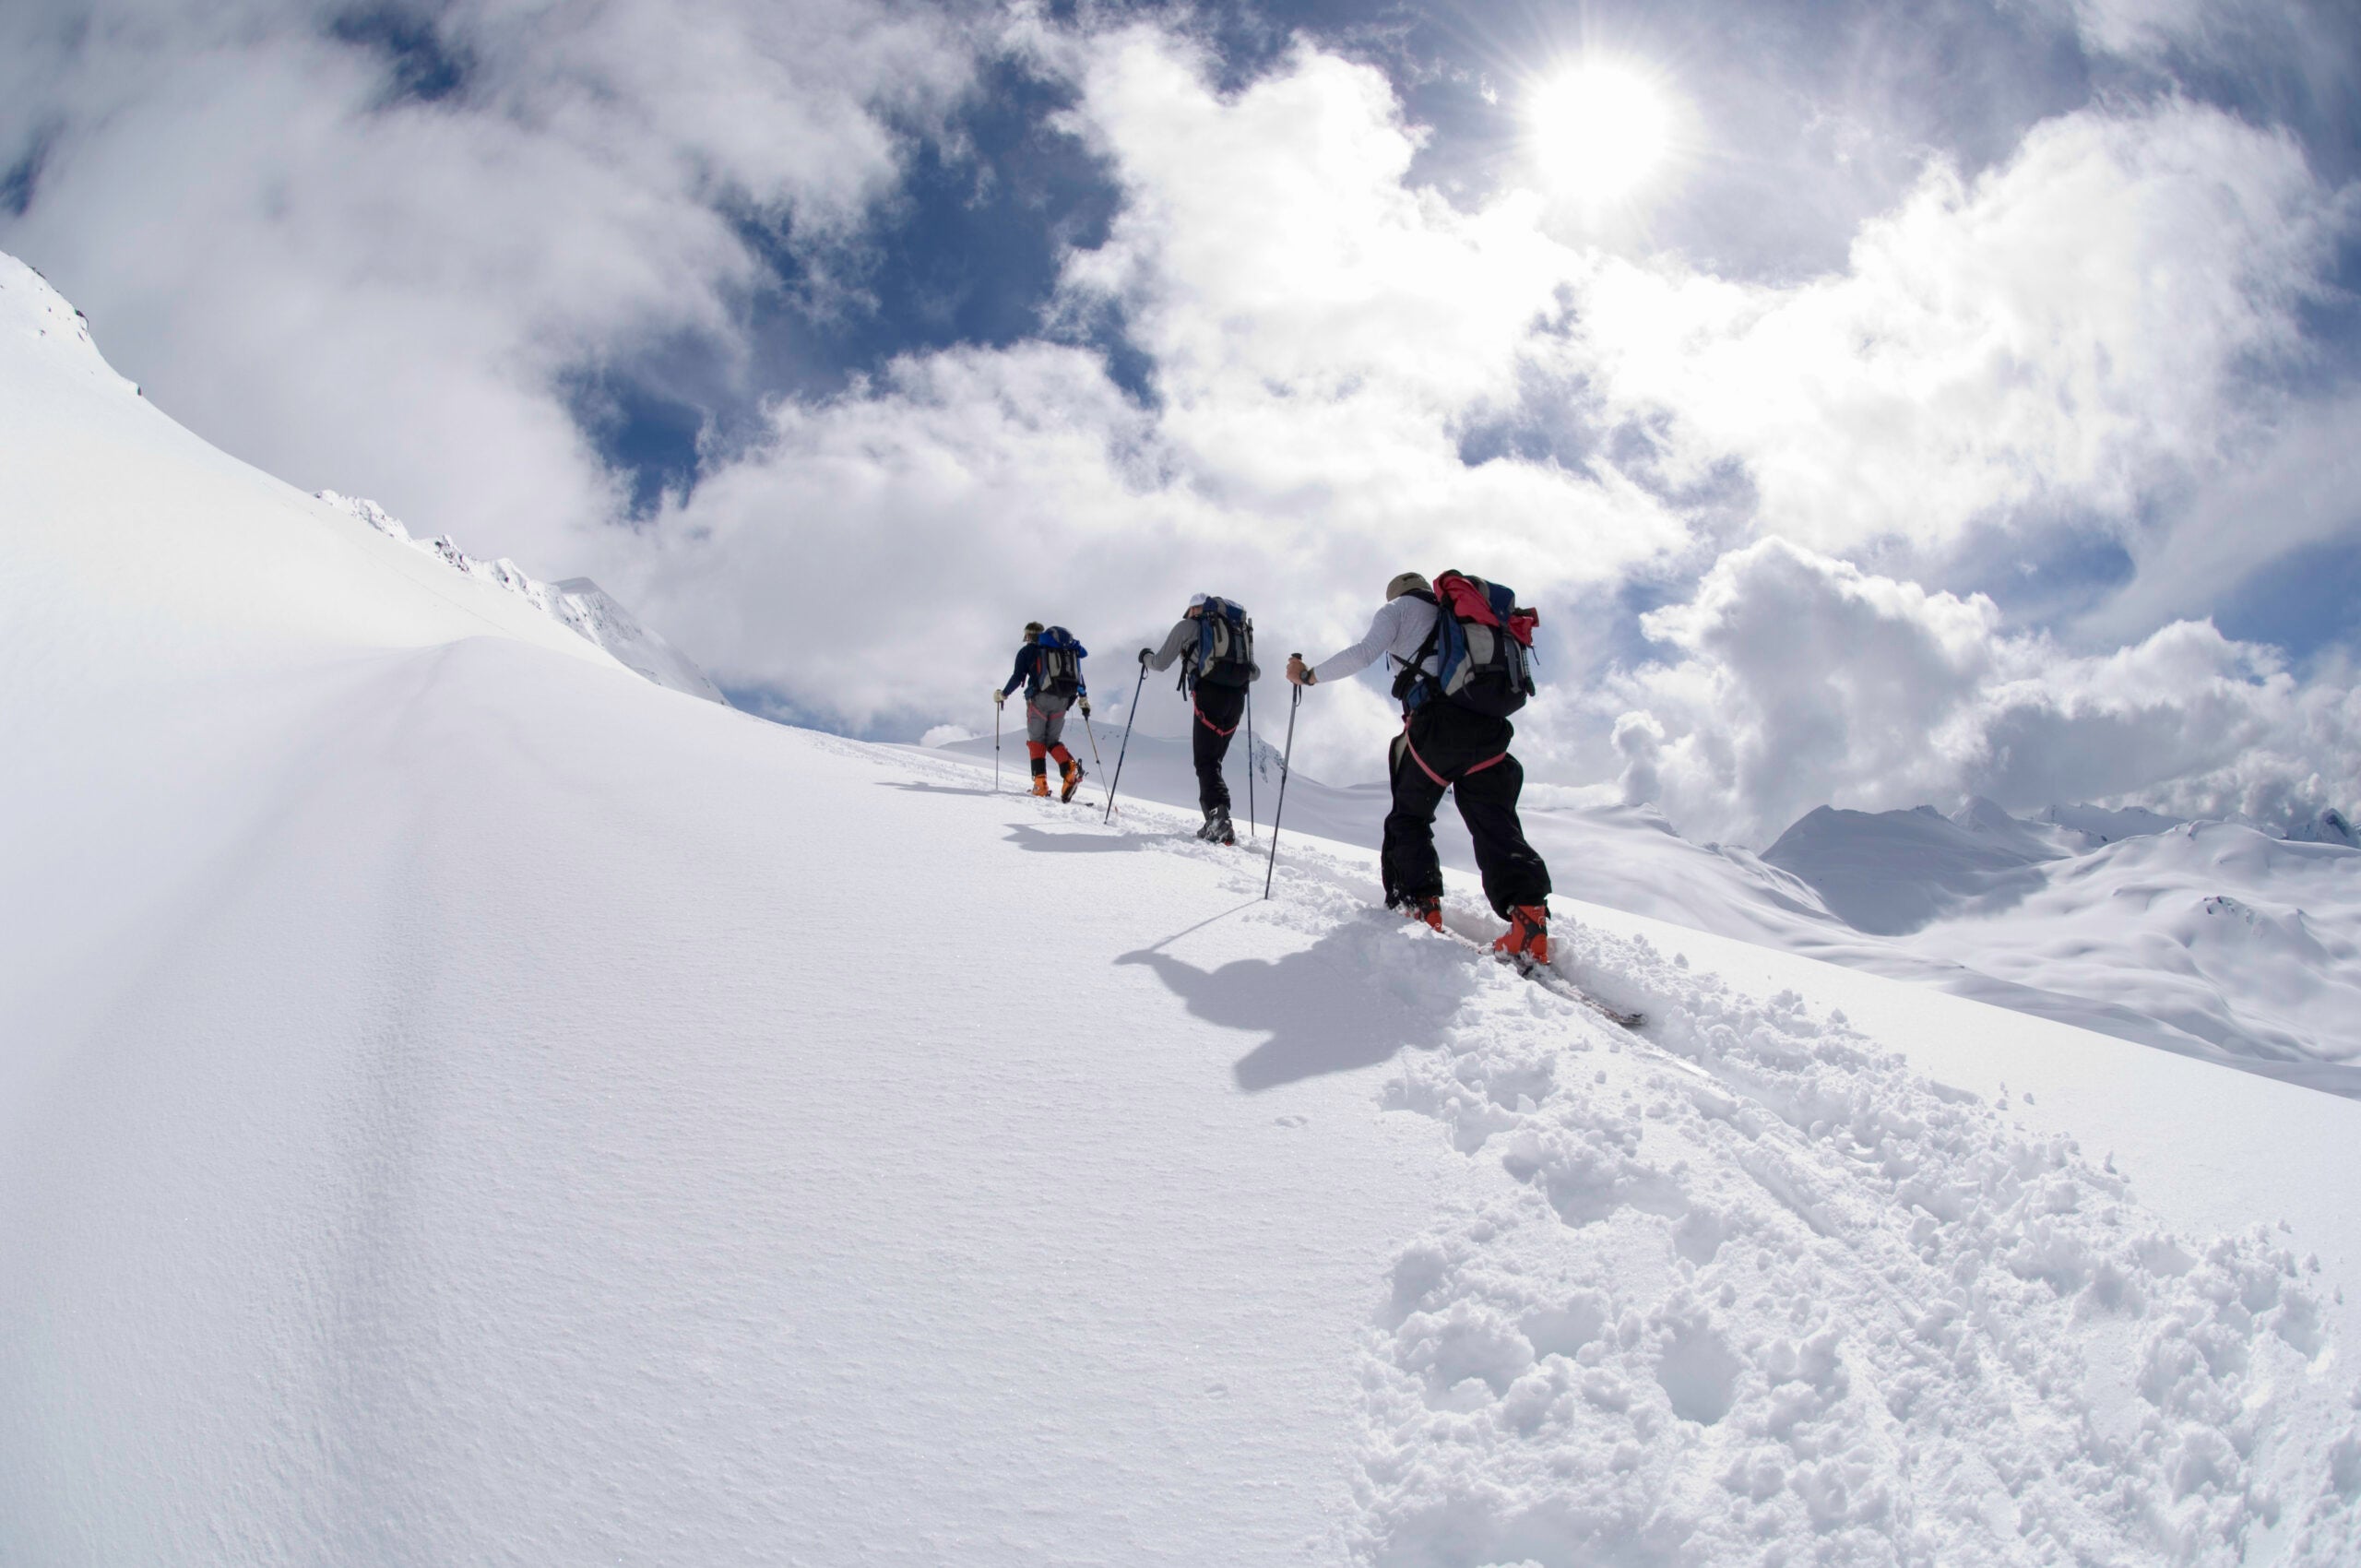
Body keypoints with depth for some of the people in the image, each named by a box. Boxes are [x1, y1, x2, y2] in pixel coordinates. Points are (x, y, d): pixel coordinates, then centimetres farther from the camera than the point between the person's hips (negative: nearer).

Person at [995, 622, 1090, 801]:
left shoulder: (1027, 651, 9)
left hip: (1040, 698, -4)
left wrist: (1003, 694, 16)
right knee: (1052, 740, 12)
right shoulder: (1065, 649, 22)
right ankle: (1071, 768, -16)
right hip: (1062, 700, 4)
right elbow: (1077, 674, 15)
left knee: (1036, 739, 6)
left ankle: (1040, 782, -9)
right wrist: (1083, 699, 15)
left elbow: (1017, 677, 2)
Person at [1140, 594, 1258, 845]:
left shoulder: (1188, 626, 12)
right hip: (1237, 699, 5)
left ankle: (1219, 816, -28)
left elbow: (1161, 664, 14)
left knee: (1206, 762, -6)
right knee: (1214, 759, 14)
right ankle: (1216, 823, 8)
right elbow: (1254, 672, 25)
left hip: (1209, 695, -5)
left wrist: (1146, 656, 36)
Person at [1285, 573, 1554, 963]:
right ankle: (1530, 912, -19)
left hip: (1436, 719, -5)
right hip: (1488, 723, 5)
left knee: (1409, 816, 11)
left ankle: (1420, 904, 1)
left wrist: (1309, 675, 8)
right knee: (1495, 824, 0)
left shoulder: (1401, 607, 16)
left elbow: (1364, 653, -1)